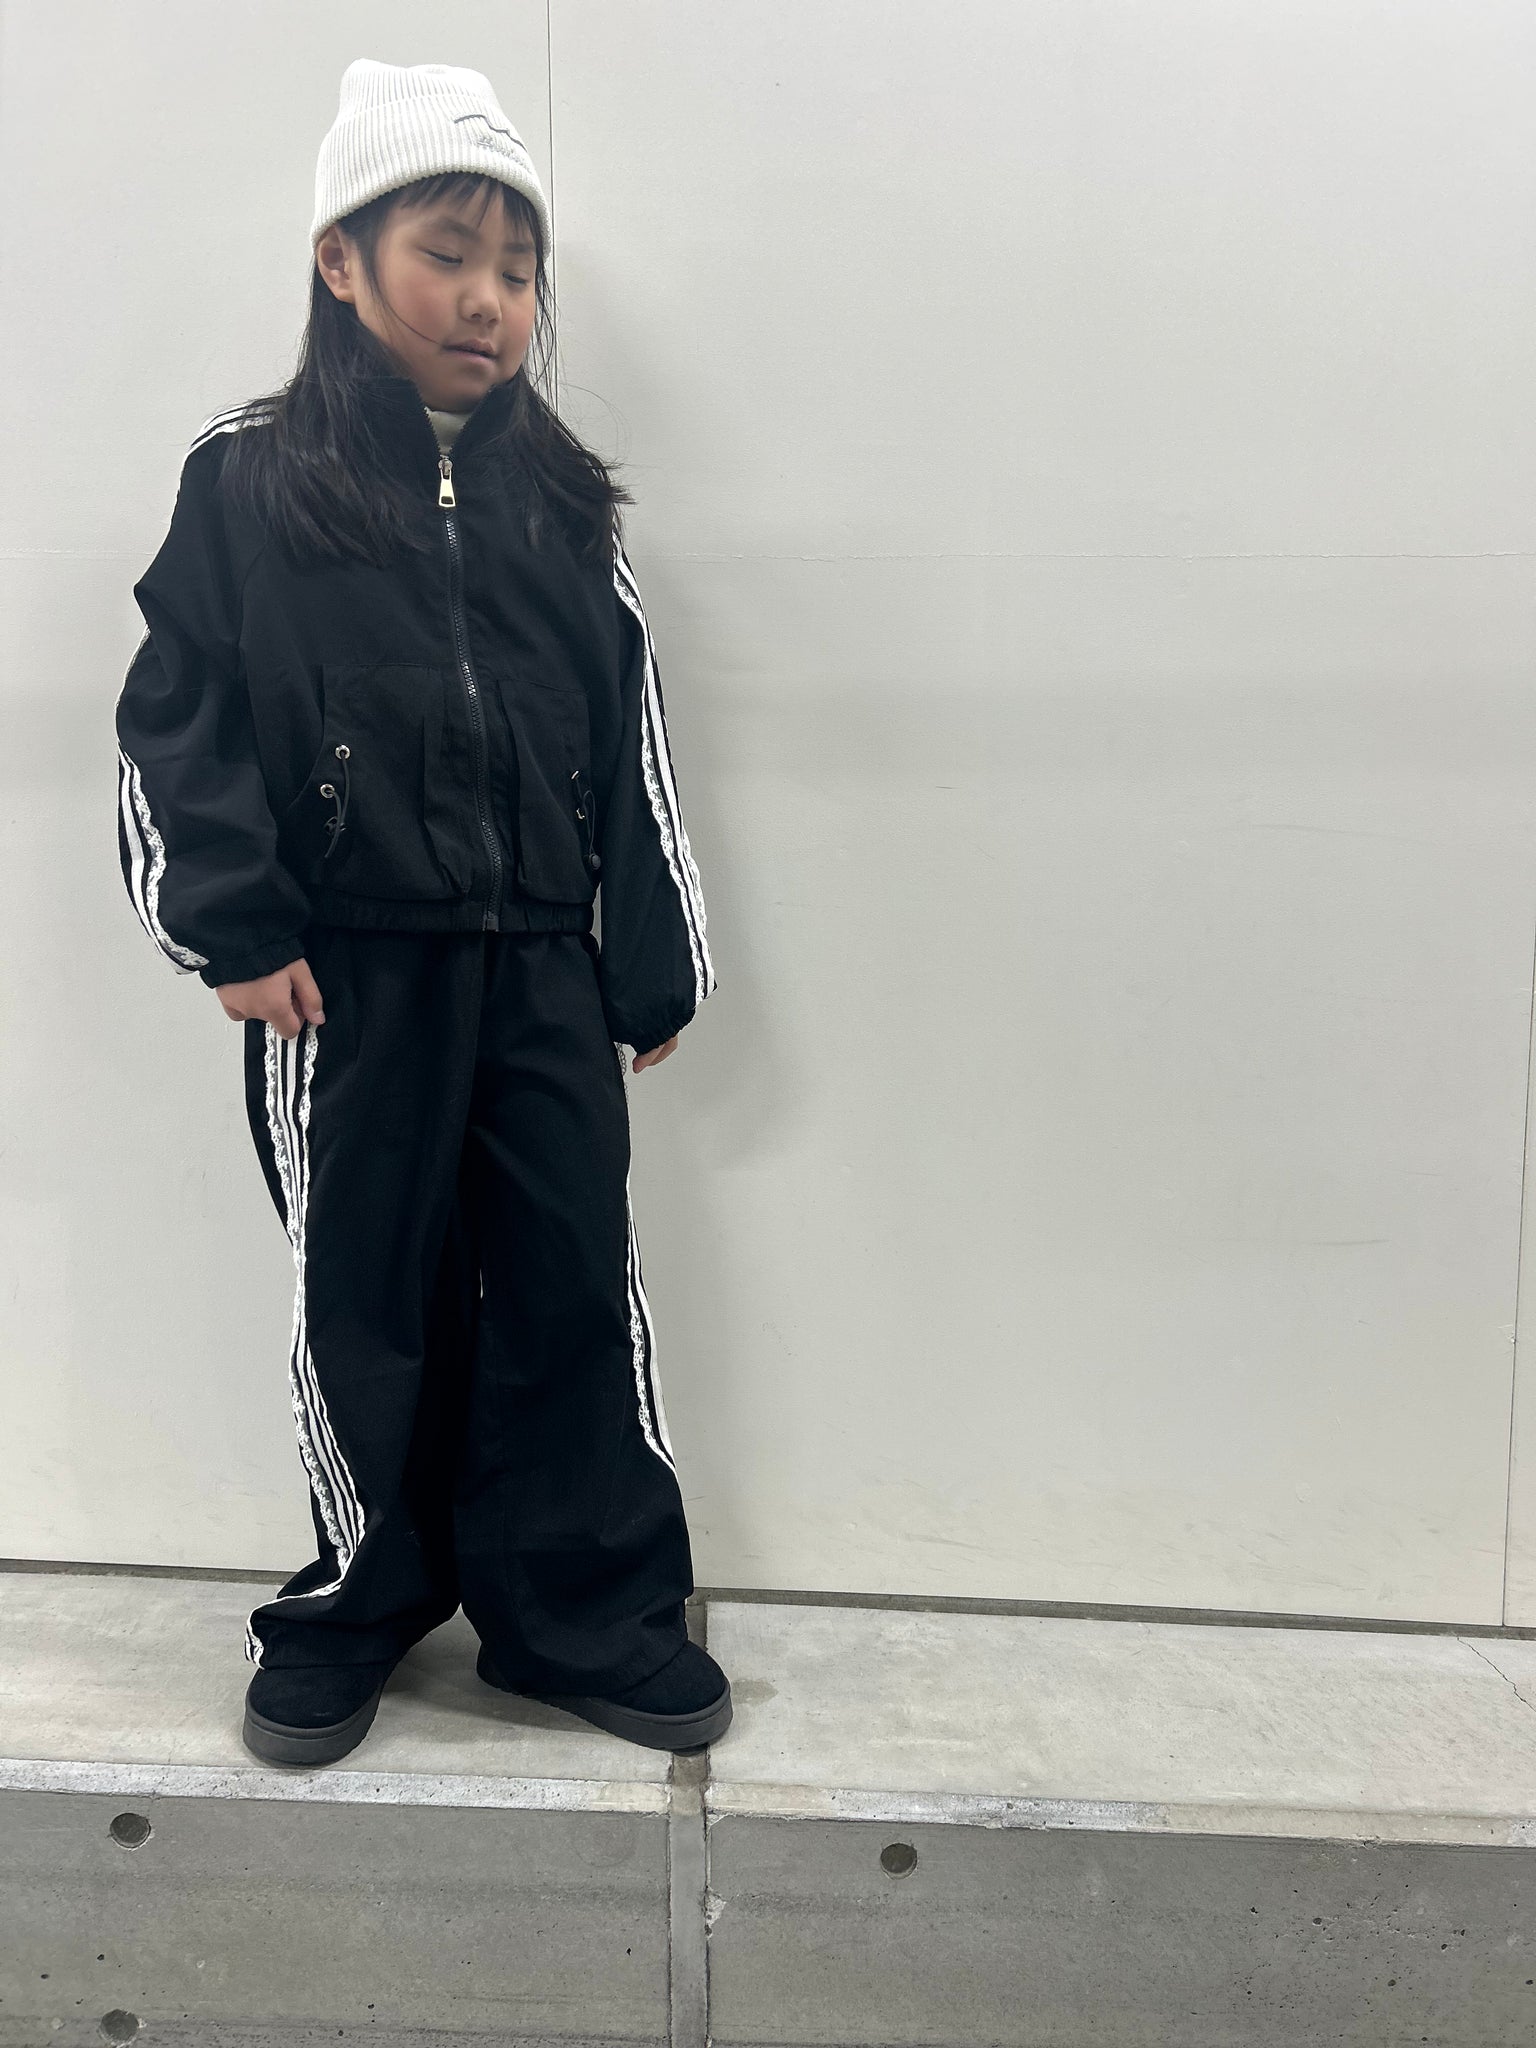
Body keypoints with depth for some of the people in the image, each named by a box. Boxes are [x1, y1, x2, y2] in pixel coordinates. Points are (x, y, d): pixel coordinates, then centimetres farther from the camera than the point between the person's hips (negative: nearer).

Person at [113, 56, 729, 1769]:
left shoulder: (562, 502, 9)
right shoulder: (248, 482, 0)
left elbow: (629, 745, 10)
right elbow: (176, 727, 0)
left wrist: (652, 965, 8)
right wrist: (234, 928, -9)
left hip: (542, 971, 3)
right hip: (346, 984, -2)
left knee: (575, 1286, 5)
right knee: (367, 1298, 9)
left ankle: (591, 1610, 23)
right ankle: (360, 1603, 31)